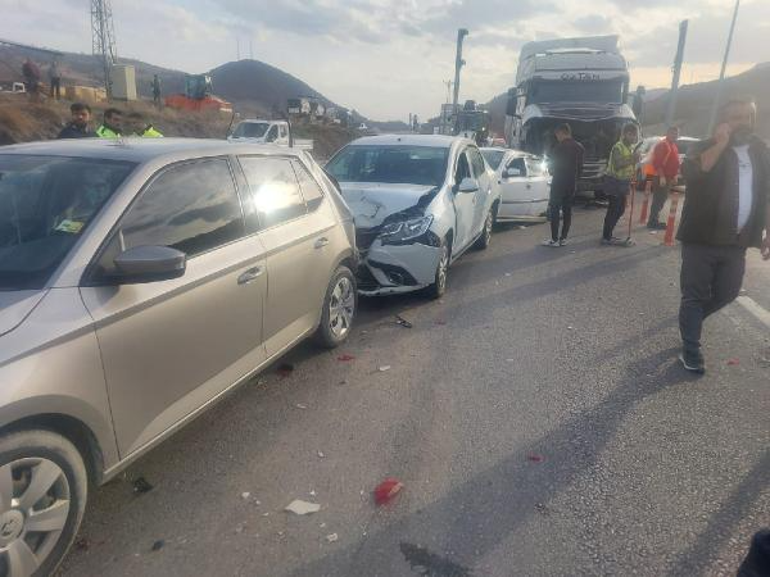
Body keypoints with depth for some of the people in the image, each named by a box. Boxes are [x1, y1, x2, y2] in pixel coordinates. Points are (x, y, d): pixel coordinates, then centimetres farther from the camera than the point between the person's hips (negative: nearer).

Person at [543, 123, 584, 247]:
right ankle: (563, 238, 12)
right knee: (567, 210, 10)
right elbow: (580, 167, 11)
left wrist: (552, 171, 11)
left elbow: (554, 165, -9)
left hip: (559, 182, -7)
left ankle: (554, 239, -5)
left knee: (555, 210, -3)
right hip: (572, 183, 7)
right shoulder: (579, 147, 10)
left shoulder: (559, 147, -12)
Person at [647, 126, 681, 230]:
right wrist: (662, 176, -25)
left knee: (661, 200, 13)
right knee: (658, 200, -9)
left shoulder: (673, 146, 19)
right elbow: (657, 162, -21)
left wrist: (675, 175, 20)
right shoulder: (662, 144, -13)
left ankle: (655, 221, 19)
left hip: (668, 177, 10)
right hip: (661, 177, -10)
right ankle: (652, 222, -6)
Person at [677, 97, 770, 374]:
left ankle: (691, 318, 38)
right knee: (695, 295, 0)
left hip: (737, 242, 5)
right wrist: (721, 143, -23)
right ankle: (691, 351, 9)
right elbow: (690, 172, -27)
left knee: (727, 293, 13)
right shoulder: (705, 148, -4)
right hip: (701, 239, -5)